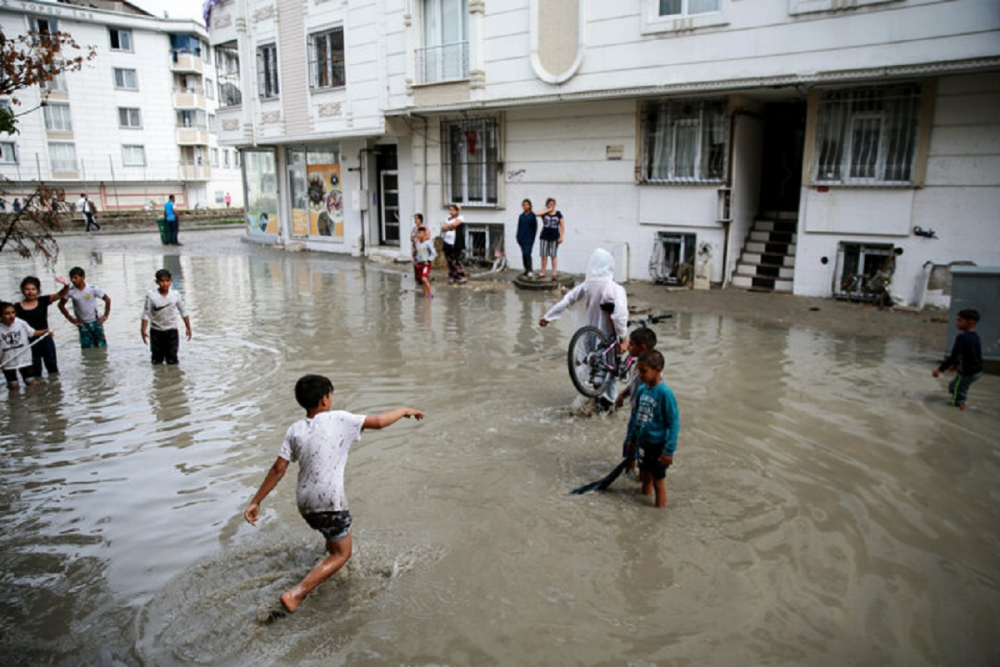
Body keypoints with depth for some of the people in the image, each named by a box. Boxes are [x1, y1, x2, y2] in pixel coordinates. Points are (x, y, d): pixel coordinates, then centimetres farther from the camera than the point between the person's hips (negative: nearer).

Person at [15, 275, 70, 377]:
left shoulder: (43, 301, -3)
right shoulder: (17, 308, -6)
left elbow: (60, 295, -16)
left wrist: (66, 286, -36)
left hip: (46, 340, 1)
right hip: (29, 343, -1)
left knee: (53, 369, 14)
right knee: (35, 372, 11)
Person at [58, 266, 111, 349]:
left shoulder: (93, 289, -13)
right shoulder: (70, 292, -9)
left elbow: (107, 299, -2)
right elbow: (61, 305, 6)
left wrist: (106, 315, -3)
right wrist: (71, 319, 1)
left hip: (96, 322, -1)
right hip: (83, 325, 1)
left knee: (101, 347, 7)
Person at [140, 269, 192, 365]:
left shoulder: (176, 295, -8)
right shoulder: (151, 295, -14)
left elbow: (183, 312, 3)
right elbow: (146, 314, -9)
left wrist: (188, 328, 6)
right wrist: (143, 331, -13)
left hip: (171, 331, 0)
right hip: (156, 331, 0)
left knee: (172, 360, 1)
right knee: (156, 360, 9)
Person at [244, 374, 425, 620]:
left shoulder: (295, 430, 2)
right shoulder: (338, 419, -11)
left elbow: (278, 469, -1)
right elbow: (379, 422, -8)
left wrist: (256, 502, 6)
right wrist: (404, 410, 9)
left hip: (304, 502, 6)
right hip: (329, 502, -6)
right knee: (342, 553, 5)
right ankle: (294, 595, -6)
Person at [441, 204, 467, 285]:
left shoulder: (459, 218, 2)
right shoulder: (448, 219, 19)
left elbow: (454, 224, -15)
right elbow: (443, 227, 6)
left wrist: (447, 227, 0)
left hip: (456, 243, -6)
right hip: (447, 242, 6)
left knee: (456, 260, -10)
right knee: (450, 260, 5)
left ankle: (461, 277, -4)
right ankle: (452, 277, 12)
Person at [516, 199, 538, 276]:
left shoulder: (532, 216, -4)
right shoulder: (521, 216, 11)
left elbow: (535, 228, -4)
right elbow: (519, 227, 15)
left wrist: (532, 238, -9)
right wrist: (518, 238, 9)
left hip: (529, 239, -5)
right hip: (522, 239, 5)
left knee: (527, 254, -15)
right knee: (524, 254, 7)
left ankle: (530, 270, -13)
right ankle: (526, 270, 14)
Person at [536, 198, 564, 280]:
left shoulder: (558, 214, 3)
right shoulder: (544, 213, 3)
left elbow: (562, 226, 3)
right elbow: (536, 214, -19)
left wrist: (561, 237, -6)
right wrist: (548, 210, -12)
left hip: (554, 237, -1)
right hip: (544, 237, 1)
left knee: (553, 256, 2)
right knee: (544, 255, 5)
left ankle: (554, 273, 4)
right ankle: (543, 272, 14)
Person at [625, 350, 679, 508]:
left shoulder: (665, 393, -21)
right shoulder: (642, 389, -1)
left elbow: (674, 423, -18)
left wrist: (669, 450, -18)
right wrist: (631, 439, 16)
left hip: (658, 446, -7)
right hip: (642, 442, 7)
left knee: (658, 481, 8)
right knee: (645, 477, 22)